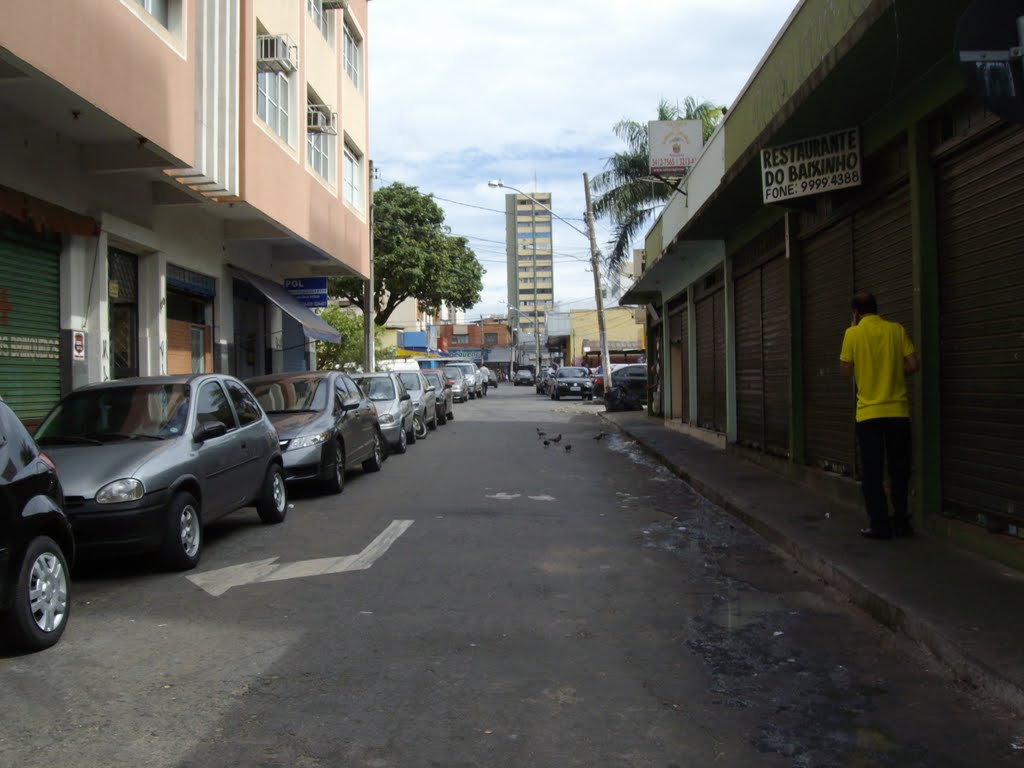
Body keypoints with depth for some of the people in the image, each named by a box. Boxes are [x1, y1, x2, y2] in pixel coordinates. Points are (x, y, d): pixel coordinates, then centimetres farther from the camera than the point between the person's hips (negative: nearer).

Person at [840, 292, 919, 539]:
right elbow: (912, 365, -4)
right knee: (899, 470, 12)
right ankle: (901, 522, 16)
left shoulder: (853, 334, -4)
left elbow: (846, 370, 2)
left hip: (869, 413, -2)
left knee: (872, 472, 5)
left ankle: (880, 525, 5)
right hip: (898, 410, 2)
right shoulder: (896, 330, 2)